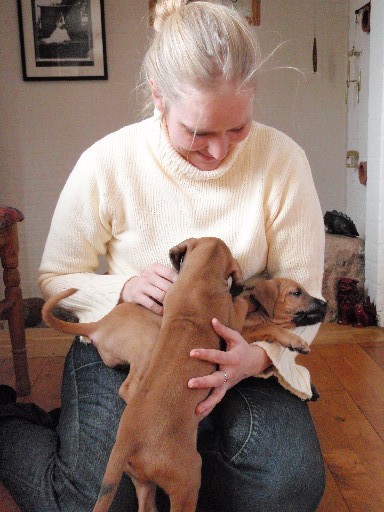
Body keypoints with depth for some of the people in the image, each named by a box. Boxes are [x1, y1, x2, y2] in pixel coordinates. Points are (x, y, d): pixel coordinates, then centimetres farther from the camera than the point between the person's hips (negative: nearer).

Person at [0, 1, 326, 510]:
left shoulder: (281, 160, -12)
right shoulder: (106, 163, -13)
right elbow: (56, 277, -1)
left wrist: (260, 355, -28)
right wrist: (124, 288, -22)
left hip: (233, 353, 2)